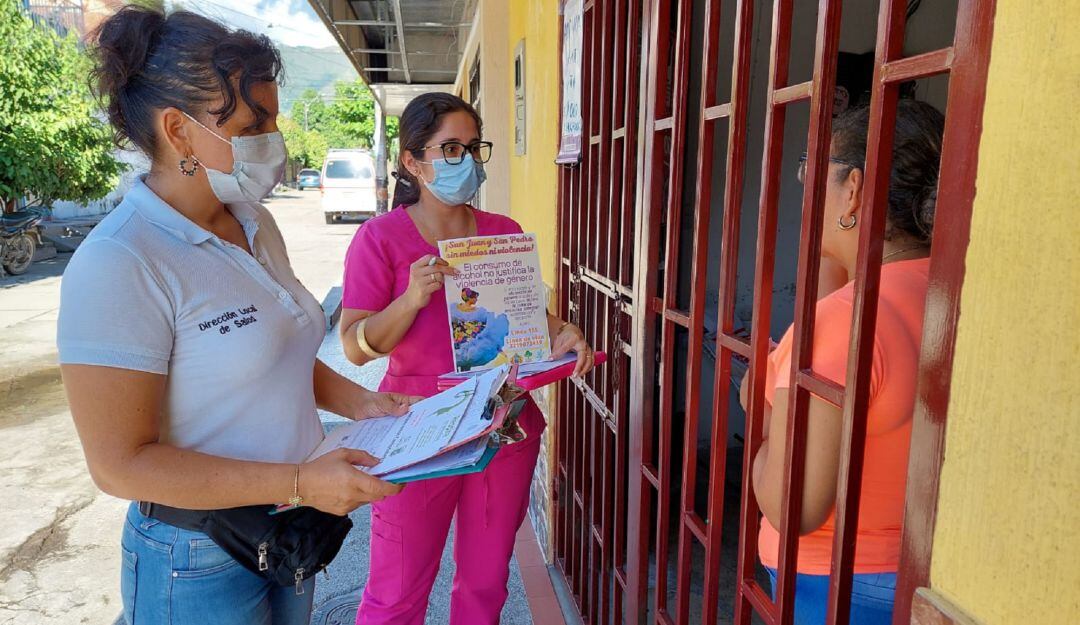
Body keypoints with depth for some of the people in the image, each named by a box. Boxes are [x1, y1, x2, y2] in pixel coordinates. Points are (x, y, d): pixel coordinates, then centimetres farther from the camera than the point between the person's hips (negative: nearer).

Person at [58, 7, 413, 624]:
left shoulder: (256, 225, 1)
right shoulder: (118, 265, -23)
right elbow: (120, 463, -22)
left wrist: (360, 402, -2)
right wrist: (300, 482, -25)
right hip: (201, 564, -7)